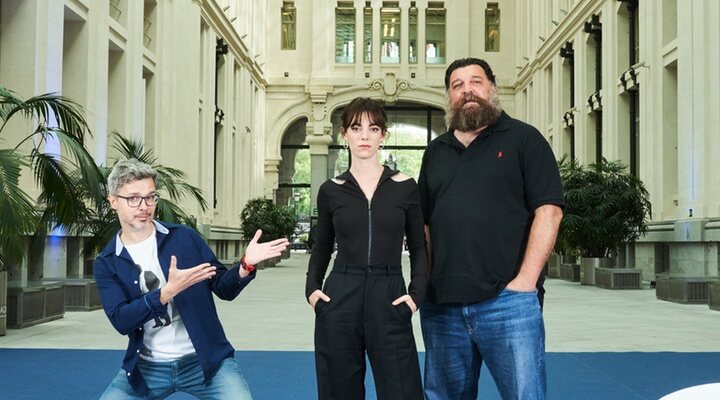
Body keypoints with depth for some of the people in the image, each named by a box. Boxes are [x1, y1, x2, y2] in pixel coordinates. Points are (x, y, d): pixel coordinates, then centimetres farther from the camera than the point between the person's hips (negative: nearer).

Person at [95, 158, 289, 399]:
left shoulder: (184, 237, 0)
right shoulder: (107, 262, 0)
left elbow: (224, 288, 4)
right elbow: (121, 320, -14)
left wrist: (246, 265, -18)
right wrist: (167, 292, -28)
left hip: (204, 360, -1)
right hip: (146, 367, 1)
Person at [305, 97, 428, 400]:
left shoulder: (404, 187, 3)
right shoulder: (331, 190, 5)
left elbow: (418, 247, 7)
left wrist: (416, 294, -6)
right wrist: (312, 288, -1)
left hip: (390, 302, -1)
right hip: (340, 301, 1)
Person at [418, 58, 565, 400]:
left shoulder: (523, 138, 3)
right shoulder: (435, 151, 18)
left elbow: (548, 210, -6)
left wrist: (525, 280, -13)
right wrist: (424, 282, 7)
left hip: (507, 301, -5)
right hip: (441, 306, 5)